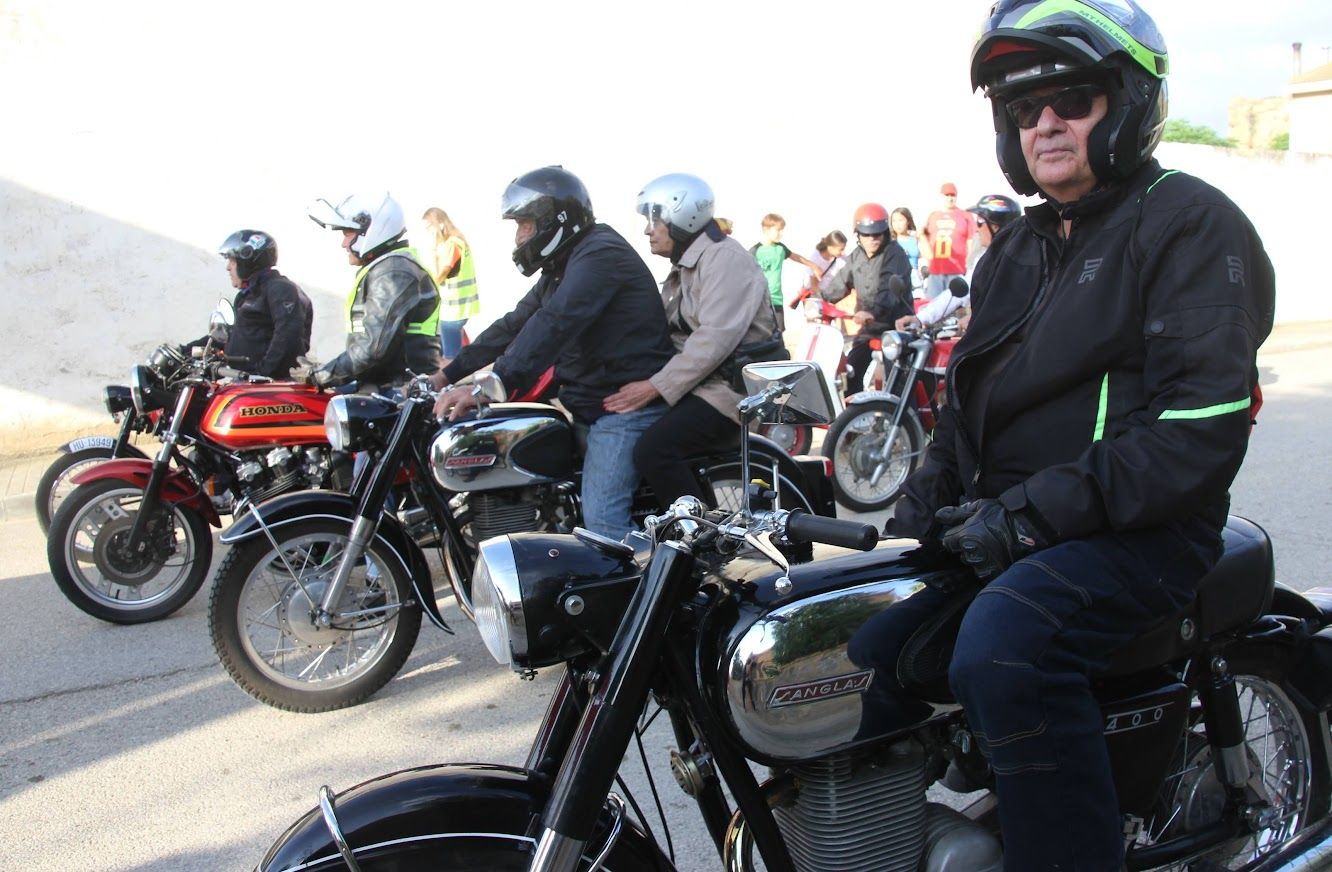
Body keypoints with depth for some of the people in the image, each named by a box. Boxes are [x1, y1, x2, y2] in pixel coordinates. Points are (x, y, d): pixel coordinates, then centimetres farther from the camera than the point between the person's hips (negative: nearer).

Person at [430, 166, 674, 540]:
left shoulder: (600, 253, -15)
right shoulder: (563, 268, 20)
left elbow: (552, 325, -28)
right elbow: (515, 324, 20)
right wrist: (449, 374, 13)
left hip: (626, 406, -11)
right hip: (589, 407, 11)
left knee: (602, 521, -19)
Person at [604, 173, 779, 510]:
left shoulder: (724, 258, -12)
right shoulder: (684, 269, 22)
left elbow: (716, 338, -24)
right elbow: (664, 332, 16)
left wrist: (655, 387, -26)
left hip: (731, 388, -10)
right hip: (699, 384, 11)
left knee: (653, 450, -28)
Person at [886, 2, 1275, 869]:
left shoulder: (1191, 222, -6)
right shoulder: (1016, 250, 19)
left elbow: (1200, 432, -17)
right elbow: (970, 397, 24)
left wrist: (1037, 512, -22)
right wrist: (928, 494, 6)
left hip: (1137, 530, -8)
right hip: (1001, 530, 8)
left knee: (1002, 647, -35)